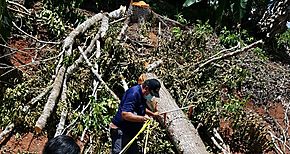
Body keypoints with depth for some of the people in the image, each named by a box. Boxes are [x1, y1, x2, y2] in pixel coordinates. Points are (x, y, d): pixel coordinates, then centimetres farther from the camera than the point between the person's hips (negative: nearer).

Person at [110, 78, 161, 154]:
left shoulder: (142, 95, 8)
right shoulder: (134, 93, -22)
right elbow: (125, 114, -32)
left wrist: (152, 114, 20)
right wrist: (142, 118, -30)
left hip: (129, 132, 10)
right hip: (120, 131, -10)